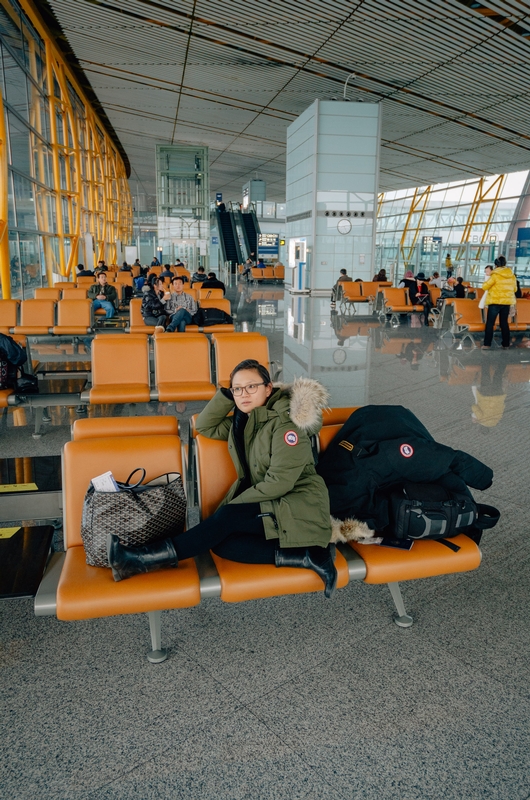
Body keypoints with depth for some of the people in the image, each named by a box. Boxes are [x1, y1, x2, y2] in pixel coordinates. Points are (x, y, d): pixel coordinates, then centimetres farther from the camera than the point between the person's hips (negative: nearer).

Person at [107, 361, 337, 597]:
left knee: (226, 518, -26)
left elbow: (279, 481, -19)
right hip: (268, 505, 8)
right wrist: (227, 394, -1)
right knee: (221, 543, -19)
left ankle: (162, 554, -16)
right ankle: (306, 556, -21)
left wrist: (233, 505, -13)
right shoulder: (242, 421, 11)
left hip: (298, 506, -7)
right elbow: (204, 427, 13)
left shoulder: (285, 423, -14)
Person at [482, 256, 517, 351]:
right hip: (507, 302, 5)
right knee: (504, 323, 12)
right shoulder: (512, 275, 4)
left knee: (490, 323, 1)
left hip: (495, 302, -5)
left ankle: (487, 344, -4)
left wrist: (487, 282, 10)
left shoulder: (495, 275, -12)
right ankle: (506, 344, 13)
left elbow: (485, 287, -9)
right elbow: (514, 289, 14)